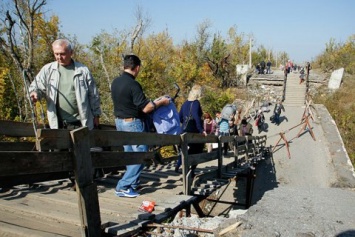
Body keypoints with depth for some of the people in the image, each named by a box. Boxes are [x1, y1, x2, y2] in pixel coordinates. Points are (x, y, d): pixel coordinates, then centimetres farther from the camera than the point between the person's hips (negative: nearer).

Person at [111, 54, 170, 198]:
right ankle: (123, 187, -1)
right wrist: (161, 102, -5)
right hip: (133, 123, -9)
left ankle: (133, 183, 29)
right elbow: (145, 108, -21)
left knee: (129, 154, 18)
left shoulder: (115, 82, 4)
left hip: (119, 121, 9)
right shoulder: (133, 85, -22)